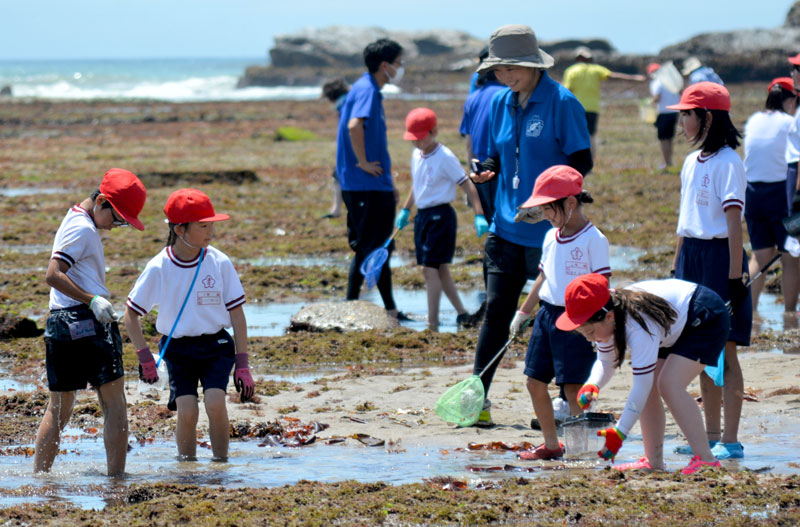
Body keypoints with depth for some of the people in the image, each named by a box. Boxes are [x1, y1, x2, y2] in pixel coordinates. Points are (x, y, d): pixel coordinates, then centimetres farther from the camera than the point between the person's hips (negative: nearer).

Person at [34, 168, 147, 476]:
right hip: (87, 323, -10)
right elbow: (53, 275, -20)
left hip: (60, 323, 10)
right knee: (114, 402, -5)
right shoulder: (82, 228, -11)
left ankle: (38, 475, 13)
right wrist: (93, 300, -24)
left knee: (59, 407, 13)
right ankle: (116, 476, -9)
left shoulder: (76, 222, 20)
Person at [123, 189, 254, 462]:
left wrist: (242, 364, -1)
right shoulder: (158, 268, -9)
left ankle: (221, 462, -5)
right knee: (187, 411, -16)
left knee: (215, 402, -21)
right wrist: (145, 357, -3)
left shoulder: (219, 263, -6)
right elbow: (131, 314, 2)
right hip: (177, 349, 0)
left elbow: (236, 314, 1)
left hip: (216, 346, 0)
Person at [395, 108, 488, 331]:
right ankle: (461, 313, 24)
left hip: (440, 216, -8)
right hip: (422, 216, 8)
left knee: (430, 269, -12)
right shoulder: (417, 155, 9)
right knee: (440, 270, 13)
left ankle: (432, 324, -9)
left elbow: (467, 186, -15)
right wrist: (405, 210, 27)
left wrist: (479, 215, -22)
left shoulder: (445, 158, -15)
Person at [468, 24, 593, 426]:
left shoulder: (562, 103, -10)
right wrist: (485, 171, -4)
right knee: (496, 310, 4)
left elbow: (581, 161, -10)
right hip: (507, 227, 6)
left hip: (551, 230, -6)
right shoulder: (501, 104, 9)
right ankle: (478, 396, 7)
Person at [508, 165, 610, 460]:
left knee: (573, 386, -10)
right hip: (547, 314, 8)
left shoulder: (593, 239, -12)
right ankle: (551, 445, 21)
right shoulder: (551, 238, 11)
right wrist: (523, 312, 24)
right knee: (534, 381, 9)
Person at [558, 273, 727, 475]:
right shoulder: (608, 320, -13)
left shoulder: (639, 327, -38)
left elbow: (642, 385, -35)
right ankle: (654, 462, 3)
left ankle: (705, 460, -24)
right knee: (650, 388, -1)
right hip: (677, 328, 9)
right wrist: (592, 386, -21)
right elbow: (604, 362, 2)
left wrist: (619, 433, -34)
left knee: (669, 385, -24)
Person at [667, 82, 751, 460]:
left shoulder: (728, 163, -13)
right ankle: (712, 436, 19)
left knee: (724, 353, -5)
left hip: (719, 258, -8)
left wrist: (735, 275, -19)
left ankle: (731, 440, -3)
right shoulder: (691, 163, 13)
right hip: (692, 257, 8)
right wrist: (676, 266, 20)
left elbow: (734, 223, -16)